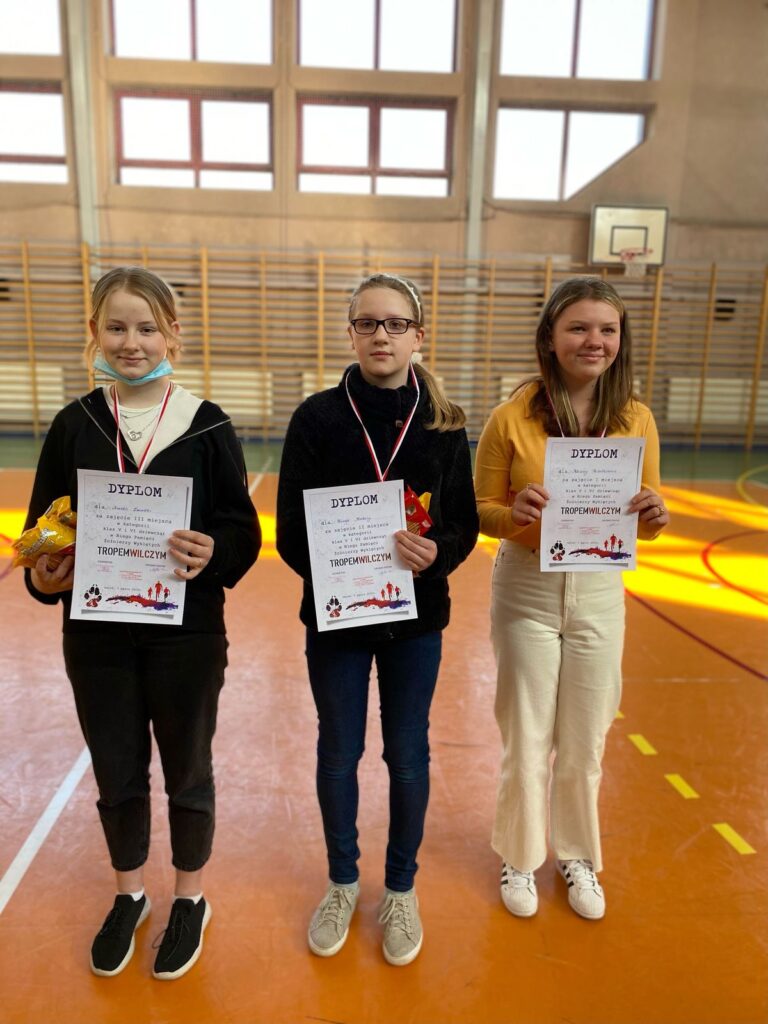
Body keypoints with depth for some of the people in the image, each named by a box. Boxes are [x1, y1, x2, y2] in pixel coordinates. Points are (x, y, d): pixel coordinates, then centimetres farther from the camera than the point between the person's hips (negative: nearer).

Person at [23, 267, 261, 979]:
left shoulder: (206, 426, -8)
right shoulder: (74, 425, -1)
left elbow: (243, 530, -8)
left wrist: (212, 553, -28)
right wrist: (44, 578, -16)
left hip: (187, 635, -2)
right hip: (96, 637, 3)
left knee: (187, 773, 16)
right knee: (116, 775, 19)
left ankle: (190, 900, 41)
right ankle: (129, 894, 46)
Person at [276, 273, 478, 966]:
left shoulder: (444, 422, -3)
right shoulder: (318, 417, -6)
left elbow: (466, 525, -1)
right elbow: (290, 530, -6)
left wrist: (436, 553, -22)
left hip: (415, 619, 1)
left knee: (408, 756, 14)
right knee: (338, 755, 15)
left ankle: (401, 889, 40)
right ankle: (342, 883, 42)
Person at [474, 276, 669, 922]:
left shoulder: (636, 419, -2)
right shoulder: (514, 416, -11)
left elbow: (648, 524, 6)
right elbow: (481, 510, -4)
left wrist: (653, 514, -16)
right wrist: (515, 513, -25)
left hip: (600, 592, 3)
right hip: (527, 591, -2)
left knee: (585, 741, 15)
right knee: (527, 739, 11)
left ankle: (578, 856, 41)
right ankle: (520, 856, 37)